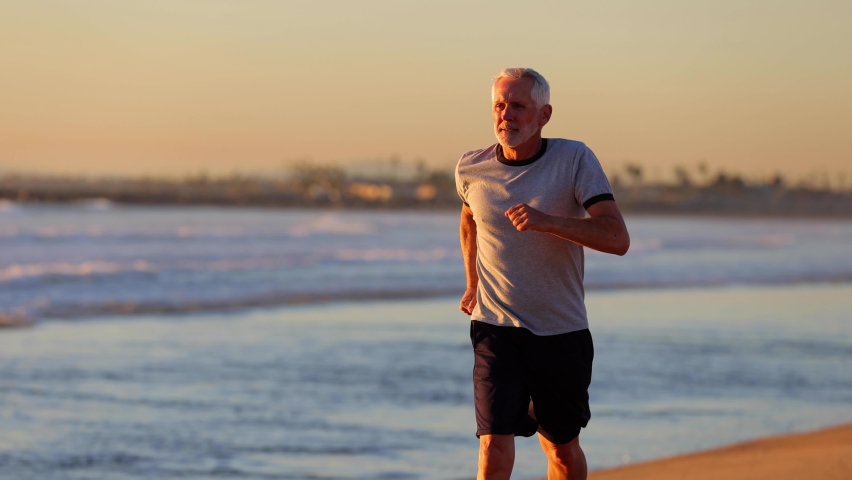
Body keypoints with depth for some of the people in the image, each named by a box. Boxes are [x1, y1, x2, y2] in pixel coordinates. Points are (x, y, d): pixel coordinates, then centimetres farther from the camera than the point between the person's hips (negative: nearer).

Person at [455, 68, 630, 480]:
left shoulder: (575, 160, -10)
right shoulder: (471, 169, -2)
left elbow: (617, 239, -21)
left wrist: (547, 221, -33)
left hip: (563, 334, 0)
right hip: (496, 330, 0)